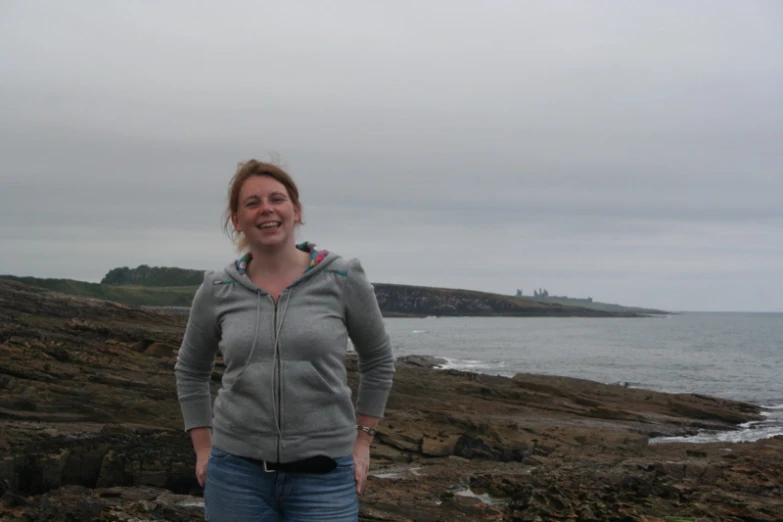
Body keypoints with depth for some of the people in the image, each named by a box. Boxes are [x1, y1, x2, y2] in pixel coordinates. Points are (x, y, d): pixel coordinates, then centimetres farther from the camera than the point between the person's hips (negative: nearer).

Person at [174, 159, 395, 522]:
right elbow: (190, 371, 17)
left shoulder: (343, 279, -4)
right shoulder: (217, 291, 1)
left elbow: (378, 360, 10)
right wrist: (203, 448, 10)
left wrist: (361, 440, 8)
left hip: (324, 474, -1)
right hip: (236, 472, 2)